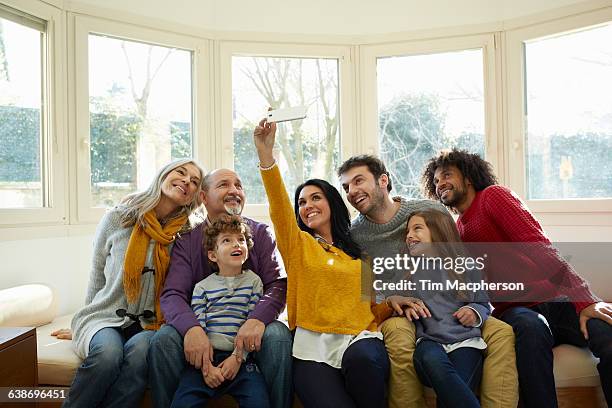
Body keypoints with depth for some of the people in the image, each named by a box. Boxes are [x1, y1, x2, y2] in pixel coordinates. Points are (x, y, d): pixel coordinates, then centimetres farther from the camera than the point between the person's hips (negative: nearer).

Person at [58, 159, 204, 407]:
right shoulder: (117, 219, 1)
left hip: (151, 325, 0)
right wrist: (83, 326, 19)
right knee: (108, 353, -32)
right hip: (106, 318, 0)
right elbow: (97, 275, 12)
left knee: (140, 350, -34)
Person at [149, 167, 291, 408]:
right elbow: (173, 294, -7)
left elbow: (278, 284, -6)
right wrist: (191, 328, -29)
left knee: (278, 336, -31)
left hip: (250, 327, 0)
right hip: (201, 327, 1)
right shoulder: (187, 240, 4)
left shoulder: (261, 233, 5)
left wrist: (258, 319, -27)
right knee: (163, 339, -27)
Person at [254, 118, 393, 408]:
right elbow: (278, 206, -5)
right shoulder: (297, 244, 13)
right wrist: (265, 153, -17)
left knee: (360, 358, -34)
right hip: (313, 345, -1)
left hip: (360, 339, 2)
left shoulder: (360, 252, 18)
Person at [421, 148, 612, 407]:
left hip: (554, 298, -2)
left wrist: (585, 300, -21)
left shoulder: (493, 195, 3)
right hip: (515, 310, 2)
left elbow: (539, 247, -11)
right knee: (530, 327, -34)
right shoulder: (455, 232, 19)